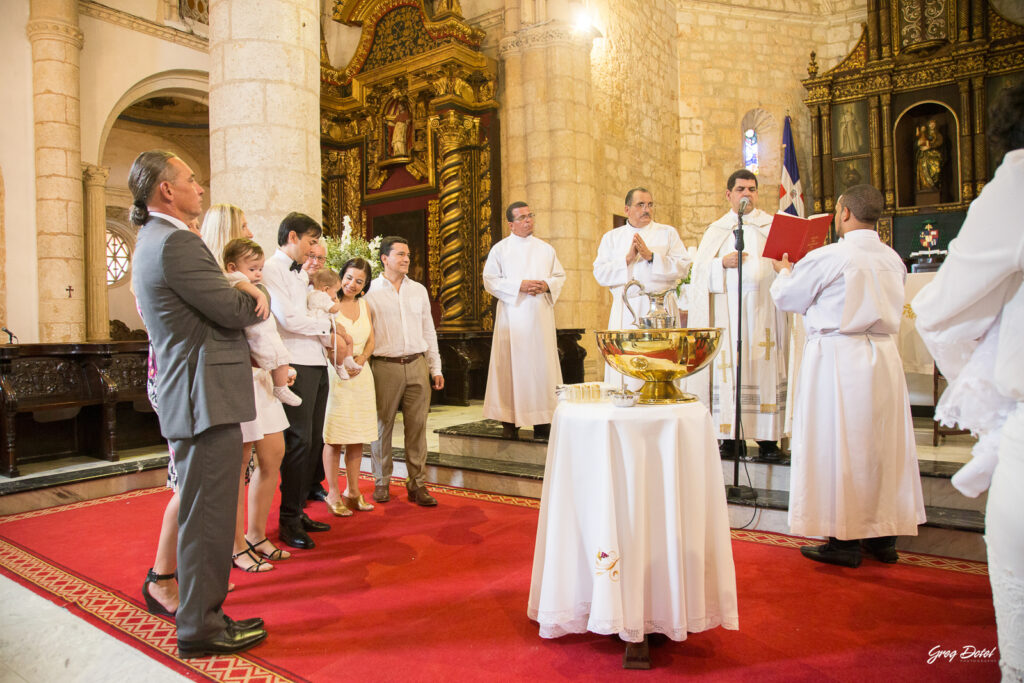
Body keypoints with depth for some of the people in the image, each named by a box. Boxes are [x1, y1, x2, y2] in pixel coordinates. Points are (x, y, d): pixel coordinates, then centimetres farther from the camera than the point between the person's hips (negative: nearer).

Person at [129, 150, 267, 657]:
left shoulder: (152, 241, 19)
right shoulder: (175, 241, -15)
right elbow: (233, 311, -15)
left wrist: (244, 301, 3)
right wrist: (256, 303, 6)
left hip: (190, 395, 11)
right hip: (205, 397, -11)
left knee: (202, 513, 17)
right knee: (205, 515, -1)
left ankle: (201, 613, 29)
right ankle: (200, 629, 11)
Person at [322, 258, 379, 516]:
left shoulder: (364, 305, 13)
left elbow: (370, 341, 12)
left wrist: (361, 359, -5)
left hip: (361, 376, 6)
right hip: (334, 376, -5)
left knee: (357, 437, 9)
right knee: (334, 438, -2)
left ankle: (352, 491, 21)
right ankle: (333, 494, 9)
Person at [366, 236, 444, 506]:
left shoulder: (419, 290, 14)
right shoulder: (370, 291, 0)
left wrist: (435, 368, 13)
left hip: (417, 365, 3)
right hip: (385, 365, -3)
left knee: (417, 426, 4)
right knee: (382, 425, 4)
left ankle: (417, 484, 12)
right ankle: (382, 482, 19)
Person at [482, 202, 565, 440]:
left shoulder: (546, 249, 14)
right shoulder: (500, 249, 5)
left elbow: (560, 276, 15)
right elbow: (490, 280, -2)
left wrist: (547, 285, -6)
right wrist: (519, 286, -13)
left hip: (541, 316, 3)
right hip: (513, 316, -3)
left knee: (542, 364, 0)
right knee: (512, 364, -4)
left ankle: (542, 421, 6)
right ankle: (509, 421, 2)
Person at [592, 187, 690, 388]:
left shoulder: (668, 233, 12)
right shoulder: (612, 237, 15)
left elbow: (683, 267, -1)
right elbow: (600, 274, 3)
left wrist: (651, 256, -10)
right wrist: (628, 259, -8)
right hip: (625, 312, 1)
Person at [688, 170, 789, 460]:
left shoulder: (773, 226, 14)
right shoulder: (716, 230, 14)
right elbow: (700, 269, 6)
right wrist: (723, 263, -12)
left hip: (762, 311, 0)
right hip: (727, 313, 0)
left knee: (763, 368, -3)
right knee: (728, 369, -2)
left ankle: (767, 438, 3)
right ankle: (729, 436, 3)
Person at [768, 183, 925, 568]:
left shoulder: (827, 258, -12)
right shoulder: (893, 259, 7)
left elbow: (787, 298, 0)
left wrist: (784, 271, 21)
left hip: (838, 357, -6)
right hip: (884, 355, 7)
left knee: (837, 445, 1)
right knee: (883, 444, 13)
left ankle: (845, 541, 7)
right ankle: (884, 536, 23)